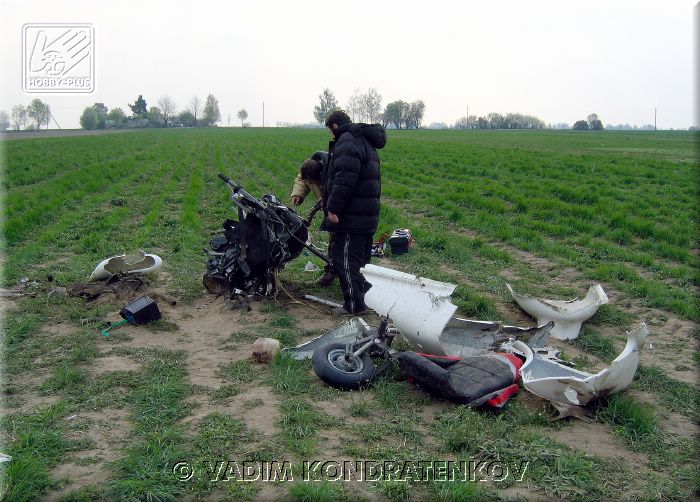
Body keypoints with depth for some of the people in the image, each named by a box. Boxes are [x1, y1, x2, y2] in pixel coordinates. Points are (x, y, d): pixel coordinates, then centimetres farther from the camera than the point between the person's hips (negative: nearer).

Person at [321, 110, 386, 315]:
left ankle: (353, 305, 1)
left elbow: (345, 178, -26)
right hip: (368, 215, 10)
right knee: (361, 259, 19)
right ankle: (365, 299, 28)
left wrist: (333, 208, -23)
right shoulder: (365, 141, 21)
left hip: (351, 217, -10)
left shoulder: (347, 141, -13)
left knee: (346, 260, -4)